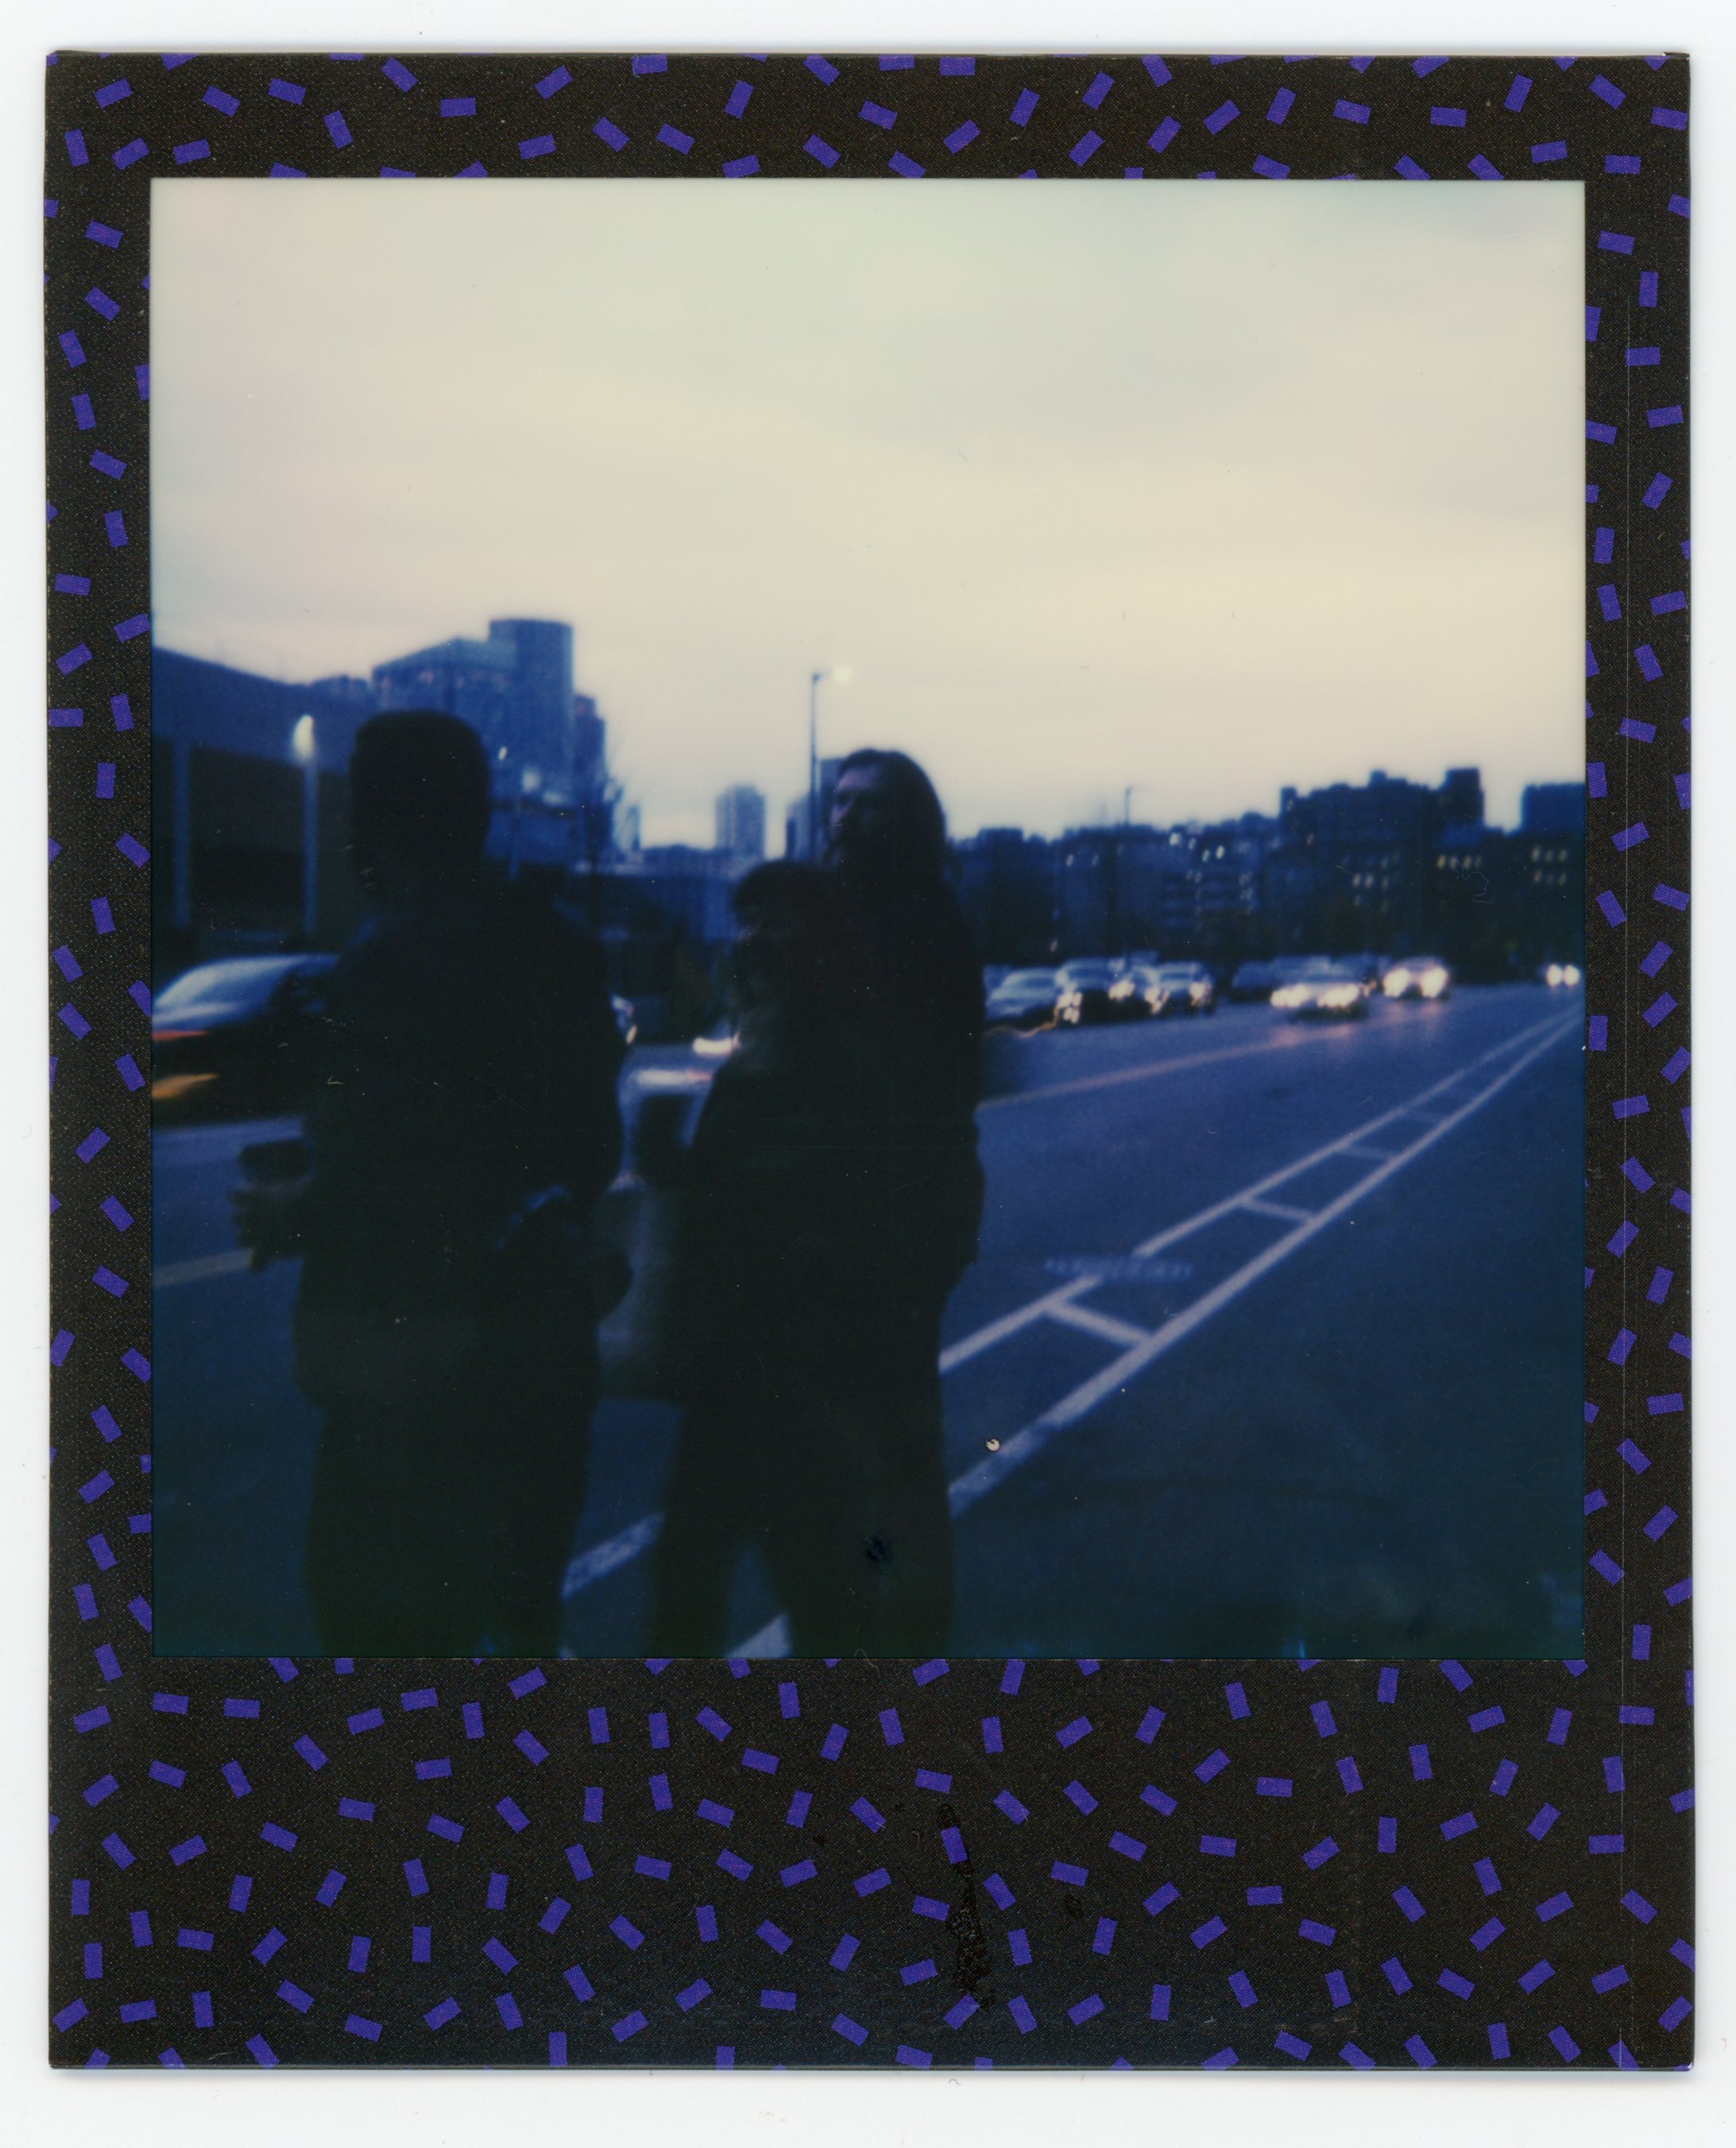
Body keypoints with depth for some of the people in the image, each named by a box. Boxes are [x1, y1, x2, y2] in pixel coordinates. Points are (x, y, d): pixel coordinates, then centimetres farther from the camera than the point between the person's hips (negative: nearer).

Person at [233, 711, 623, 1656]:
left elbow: (377, 1172, -20)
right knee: (519, 1594, 23)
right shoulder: (556, 945, 6)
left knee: (383, 1613, 5)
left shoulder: (390, 958, -18)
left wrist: (294, 1214, -2)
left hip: (417, 1340, -8)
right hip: (543, 1321, 8)